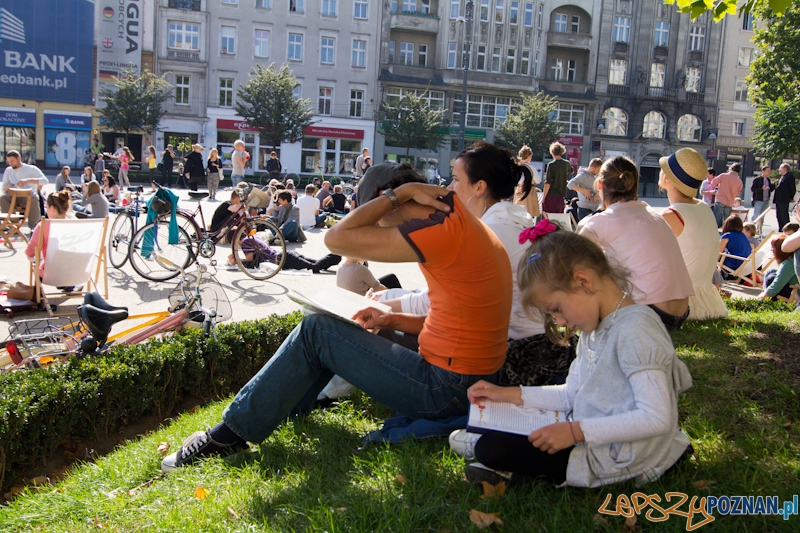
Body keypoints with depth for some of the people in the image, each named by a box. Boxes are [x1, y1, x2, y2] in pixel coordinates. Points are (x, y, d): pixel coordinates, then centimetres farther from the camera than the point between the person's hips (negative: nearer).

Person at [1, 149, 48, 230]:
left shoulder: (31, 169, 5)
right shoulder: (8, 170, 19)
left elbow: (45, 181, -10)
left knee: (33, 198, -39)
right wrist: (7, 187, -7)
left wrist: (28, 180, -22)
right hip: (14, 197, 3)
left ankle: (34, 226, -31)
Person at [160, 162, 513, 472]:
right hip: (468, 382, 10)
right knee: (333, 330, 17)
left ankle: (232, 432, 5)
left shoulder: (441, 230, -21)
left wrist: (400, 192, -12)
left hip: (445, 391, -10)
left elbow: (336, 238, -18)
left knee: (315, 332, -3)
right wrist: (393, 321, 7)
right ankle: (283, 410, 26)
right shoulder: (460, 223, 11)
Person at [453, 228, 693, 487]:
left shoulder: (635, 331, -21)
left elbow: (657, 419, -26)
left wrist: (577, 431, -27)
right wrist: (510, 394, 10)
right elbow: (571, 395, 16)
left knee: (491, 448, -19)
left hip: (615, 461, -10)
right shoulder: (595, 328, 9)